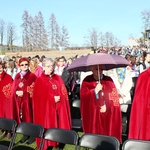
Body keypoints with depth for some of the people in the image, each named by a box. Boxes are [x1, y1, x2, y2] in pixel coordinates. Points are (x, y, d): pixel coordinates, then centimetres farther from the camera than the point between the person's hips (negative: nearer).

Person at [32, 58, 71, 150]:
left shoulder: (58, 78, 12)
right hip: (46, 107, -4)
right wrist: (52, 98, -14)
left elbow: (64, 92, 12)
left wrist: (59, 98, -6)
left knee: (59, 126, 4)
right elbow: (38, 96, -8)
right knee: (48, 127, -2)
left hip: (58, 107, 4)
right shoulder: (40, 80, -1)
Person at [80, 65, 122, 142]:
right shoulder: (87, 81, 2)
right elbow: (83, 95, -9)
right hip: (92, 114, -1)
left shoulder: (108, 80, 4)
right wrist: (95, 91, -18)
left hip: (107, 114, 1)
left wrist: (107, 106, -13)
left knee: (107, 131, 1)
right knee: (94, 131, 0)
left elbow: (114, 96, -1)